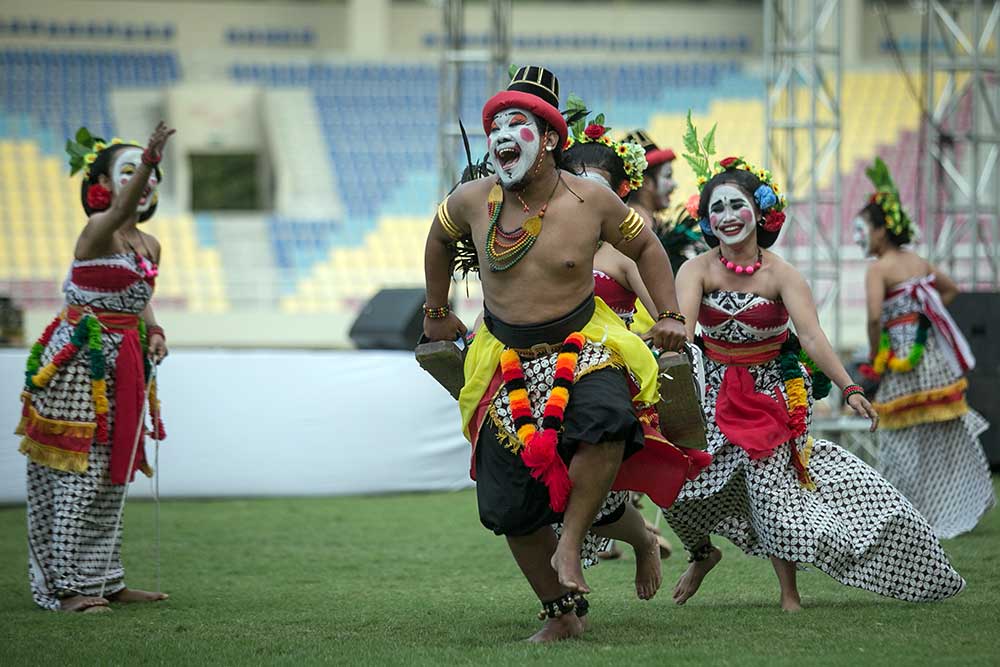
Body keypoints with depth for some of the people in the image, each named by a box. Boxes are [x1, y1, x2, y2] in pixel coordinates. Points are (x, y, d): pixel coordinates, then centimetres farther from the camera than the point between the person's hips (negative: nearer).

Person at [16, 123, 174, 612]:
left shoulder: (149, 246, 10)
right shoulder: (97, 230, -14)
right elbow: (121, 211, -37)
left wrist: (153, 331, 2)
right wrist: (148, 159, -53)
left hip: (120, 366, 8)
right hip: (80, 360, -8)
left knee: (110, 472, 13)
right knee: (80, 470, -8)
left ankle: (104, 580, 21)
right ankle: (66, 587, -4)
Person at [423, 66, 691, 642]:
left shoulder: (590, 200, -10)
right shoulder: (473, 201, -4)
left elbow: (645, 247, 7)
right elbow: (440, 238, 19)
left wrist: (670, 316, -1)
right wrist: (437, 312, 26)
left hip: (582, 343, -3)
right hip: (507, 356, 3)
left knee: (603, 420, -37)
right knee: (510, 505, -2)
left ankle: (570, 545, -18)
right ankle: (562, 613, 16)